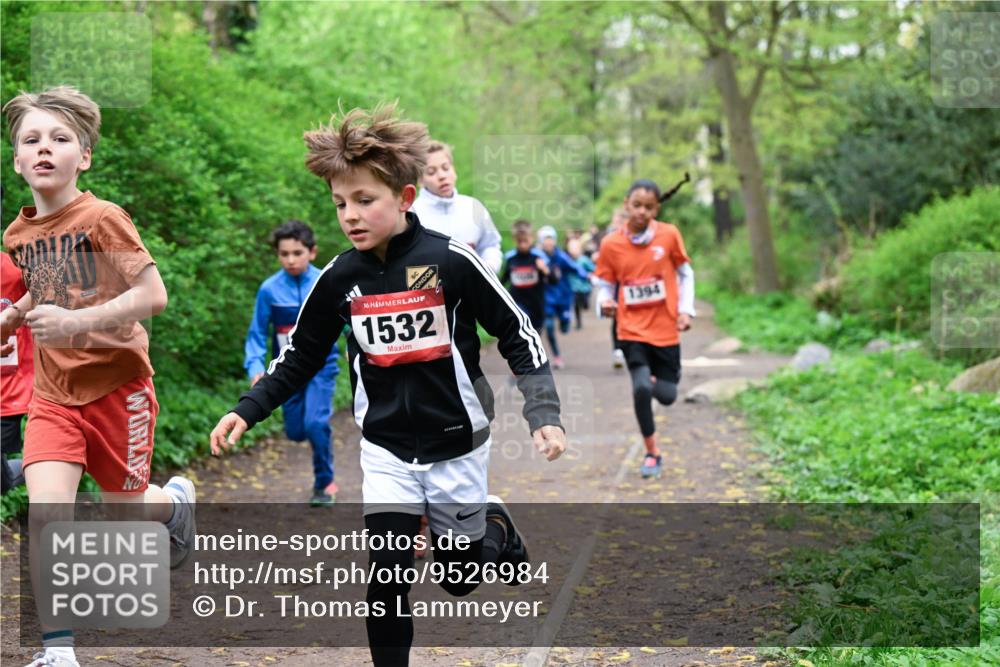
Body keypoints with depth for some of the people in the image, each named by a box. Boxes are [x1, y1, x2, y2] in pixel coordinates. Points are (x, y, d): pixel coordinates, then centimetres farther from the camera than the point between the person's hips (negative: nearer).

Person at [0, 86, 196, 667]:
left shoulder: (102, 218, -16)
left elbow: (153, 294, -20)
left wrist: (77, 322, -28)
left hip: (116, 385, -4)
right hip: (54, 393, 4)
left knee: (123, 508, 12)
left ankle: (177, 498, 50)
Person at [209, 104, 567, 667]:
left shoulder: (451, 260, -16)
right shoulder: (339, 279, -5)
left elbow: (517, 334, -9)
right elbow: (300, 359, 7)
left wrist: (544, 414, -15)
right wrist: (247, 411, -4)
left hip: (456, 445, -2)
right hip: (386, 451, 2)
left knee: (461, 575, 11)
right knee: (388, 576, -8)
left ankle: (495, 527, 43)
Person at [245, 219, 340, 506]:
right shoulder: (269, 289, -8)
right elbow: (257, 333, -2)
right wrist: (255, 366, -14)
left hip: (321, 363, -2)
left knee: (315, 422, -19)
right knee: (296, 431, 7)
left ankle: (324, 484, 2)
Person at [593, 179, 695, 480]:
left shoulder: (669, 234, -4)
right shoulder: (610, 244, -5)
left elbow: (685, 274, 7)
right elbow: (605, 284, 5)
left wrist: (685, 310, -1)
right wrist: (605, 302, -16)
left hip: (665, 328, 1)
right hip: (632, 329, -1)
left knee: (666, 395, 4)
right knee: (641, 388, -18)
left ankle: (655, 380, 43)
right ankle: (651, 452, 1)